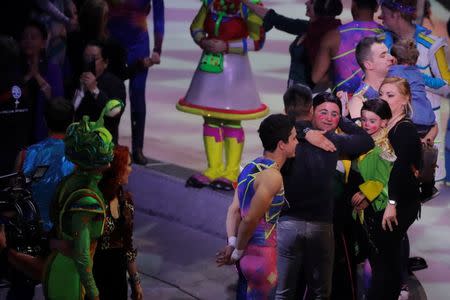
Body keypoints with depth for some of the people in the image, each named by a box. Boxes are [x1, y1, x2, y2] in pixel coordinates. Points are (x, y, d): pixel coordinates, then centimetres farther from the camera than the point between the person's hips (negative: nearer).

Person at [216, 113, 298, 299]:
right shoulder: (272, 176, -20)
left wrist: (232, 244, -3)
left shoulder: (252, 166, 10)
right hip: (261, 254, -9)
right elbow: (250, 219, -20)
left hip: (247, 254, 9)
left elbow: (234, 209, 6)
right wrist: (238, 252, -8)